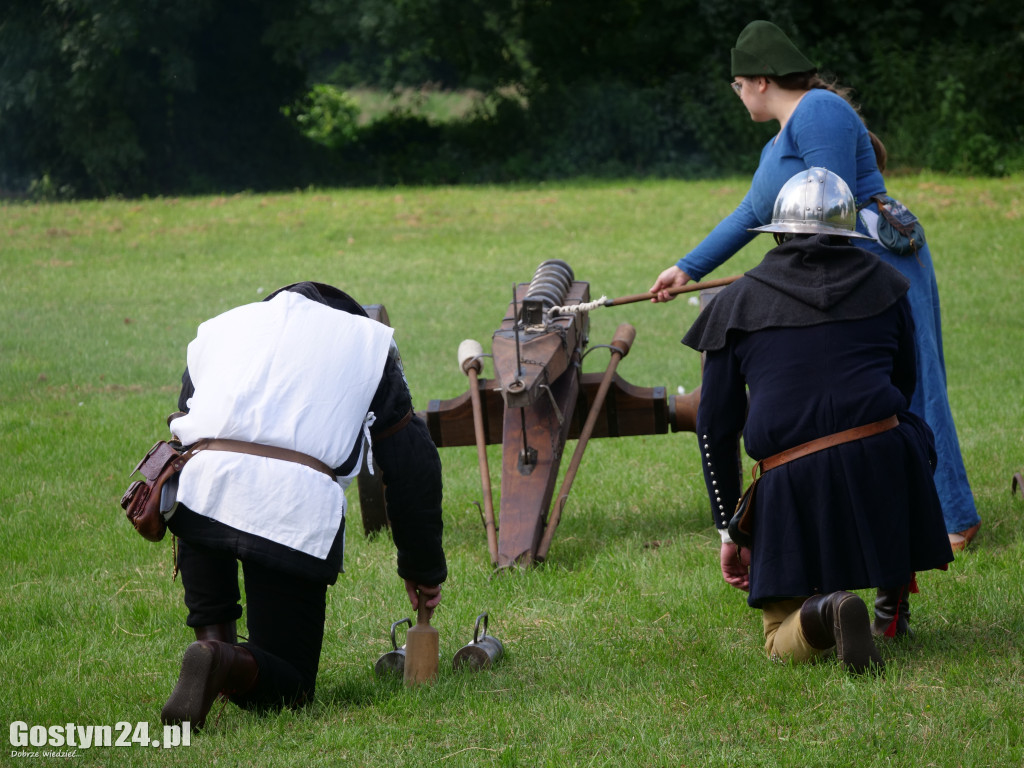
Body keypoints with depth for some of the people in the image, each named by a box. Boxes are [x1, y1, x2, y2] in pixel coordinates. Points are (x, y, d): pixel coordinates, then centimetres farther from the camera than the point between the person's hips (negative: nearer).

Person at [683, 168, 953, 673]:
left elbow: (715, 425, 10)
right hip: (881, 463, 1)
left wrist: (728, 530, 16)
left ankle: (822, 614, -23)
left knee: (783, 644, 14)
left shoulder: (736, 303, 11)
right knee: (913, 437, 39)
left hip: (790, 482, -1)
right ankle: (893, 604, 31)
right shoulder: (883, 284, 14)